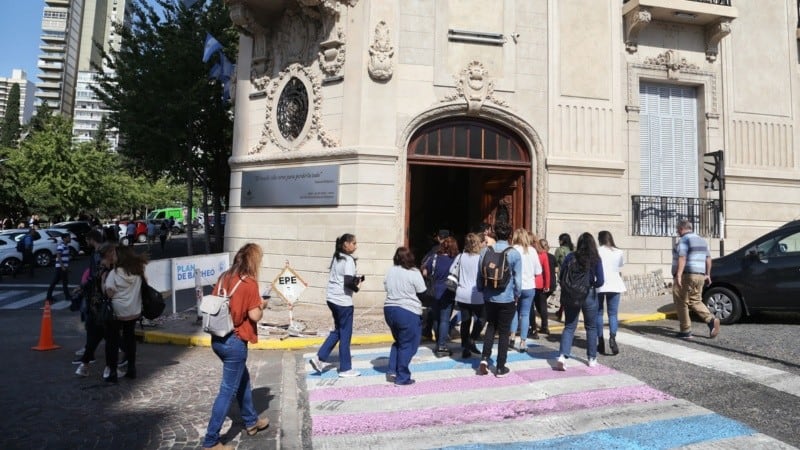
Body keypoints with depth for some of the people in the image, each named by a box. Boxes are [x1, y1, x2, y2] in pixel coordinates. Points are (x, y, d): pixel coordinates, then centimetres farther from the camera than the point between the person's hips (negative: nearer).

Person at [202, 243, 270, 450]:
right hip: (234, 342, -8)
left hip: (217, 339, 8)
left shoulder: (224, 277, 4)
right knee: (228, 390, 5)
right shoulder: (249, 283, -16)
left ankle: (251, 422, 41)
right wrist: (262, 306, 3)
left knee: (243, 380, 24)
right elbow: (254, 316, -16)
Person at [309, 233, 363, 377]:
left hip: (332, 298, 8)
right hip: (343, 301, -8)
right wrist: (357, 287, -5)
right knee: (345, 334, 3)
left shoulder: (336, 257, 12)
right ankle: (345, 369, 14)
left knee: (338, 330, 20)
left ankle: (319, 358, 15)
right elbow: (348, 282, -24)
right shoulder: (348, 260, -15)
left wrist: (357, 279, 4)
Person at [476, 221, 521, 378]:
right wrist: (517, 295, 7)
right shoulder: (514, 254, -11)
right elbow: (517, 278, -9)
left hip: (489, 297, 3)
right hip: (507, 298, -3)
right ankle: (500, 368, 16)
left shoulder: (485, 251, -3)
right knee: (504, 332, 9)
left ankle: (484, 358, 9)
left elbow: (479, 275, 4)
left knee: (491, 326, 22)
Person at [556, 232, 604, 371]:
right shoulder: (596, 259, -7)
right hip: (589, 295, -1)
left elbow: (561, 276, -2)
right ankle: (592, 359, 23)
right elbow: (600, 281, -11)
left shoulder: (571, 257, -4)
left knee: (569, 327, 6)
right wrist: (591, 284, 9)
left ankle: (562, 355, -10)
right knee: (591, 327, 16)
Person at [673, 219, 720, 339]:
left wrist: (678, 275, -27)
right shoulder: (702, 240, 16)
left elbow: (682, 258, -22)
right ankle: (711, 320, -4)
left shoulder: (684, 240, -11)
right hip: (699, 275, 8)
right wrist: (707, 274, 22)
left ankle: (685, 331, 1)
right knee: (695, 301, 17)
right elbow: (708, 258, 18)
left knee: (681, 303, 0)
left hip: (686, 275, -8)